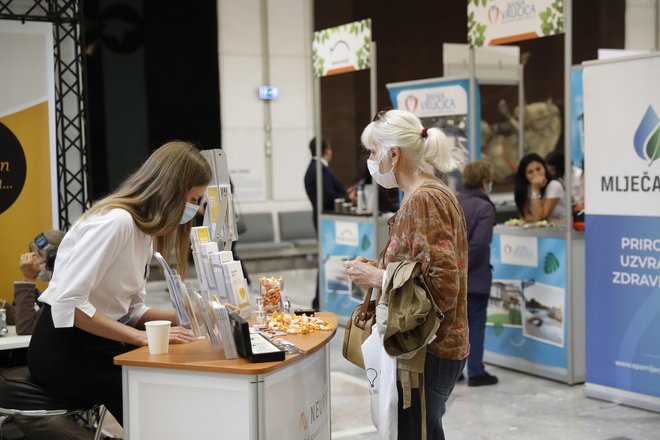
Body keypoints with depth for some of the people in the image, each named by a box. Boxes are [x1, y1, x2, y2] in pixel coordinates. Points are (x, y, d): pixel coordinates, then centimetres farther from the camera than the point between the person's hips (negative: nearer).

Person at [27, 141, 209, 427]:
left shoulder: (144, 228, 8)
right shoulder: (116, 221, -21)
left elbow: (131, 310, 7)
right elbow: (67, 303, -28)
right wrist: (143, 336, -29)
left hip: (98, 343, 8)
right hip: (64, 350, -8)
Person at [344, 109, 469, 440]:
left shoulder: (423, 201, -17)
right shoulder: (431, 193, 13)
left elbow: (442, 285, -24)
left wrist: (377, 278, -16)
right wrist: (380, 267, 8)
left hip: (428, 352, -10)